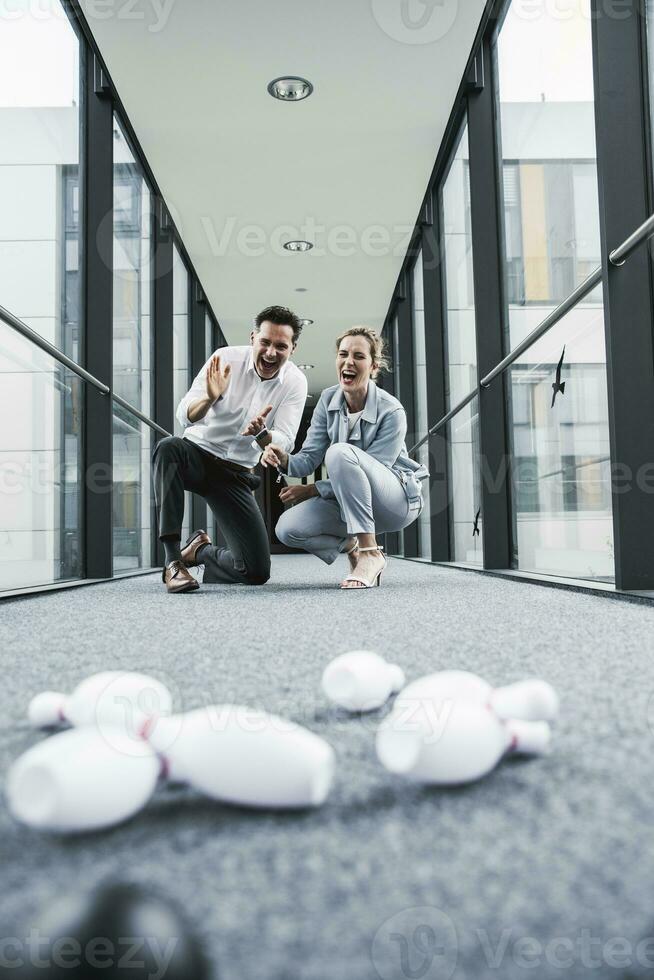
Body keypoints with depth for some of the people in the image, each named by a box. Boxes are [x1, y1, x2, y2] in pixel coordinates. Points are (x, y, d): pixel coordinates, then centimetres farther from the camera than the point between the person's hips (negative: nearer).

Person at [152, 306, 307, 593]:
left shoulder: (295, 383, -7)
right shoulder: (226, 358, -12)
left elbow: (285, 444, -14)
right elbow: (184, 416, -16)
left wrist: (261, 433, -37)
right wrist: (210, 398, -38)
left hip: (236, 474, 2)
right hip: (197, 454, -1)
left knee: (258, 572, -8)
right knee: (169, 447, -40)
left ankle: (200, 551, 24)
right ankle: (173, 561, -32)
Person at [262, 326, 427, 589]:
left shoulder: (391, 412, -20)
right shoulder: (328, 400, -4)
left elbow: (369, 473, -21)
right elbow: (310, 457, -6)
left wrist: (311, 490, -21)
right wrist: (285, 460, -29)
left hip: (398, 499, -5)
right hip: (349, 502, 5)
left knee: (340, 452, -34)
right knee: (287, 529, -19)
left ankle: (370, 552, -27)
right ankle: (351, 546, 9)